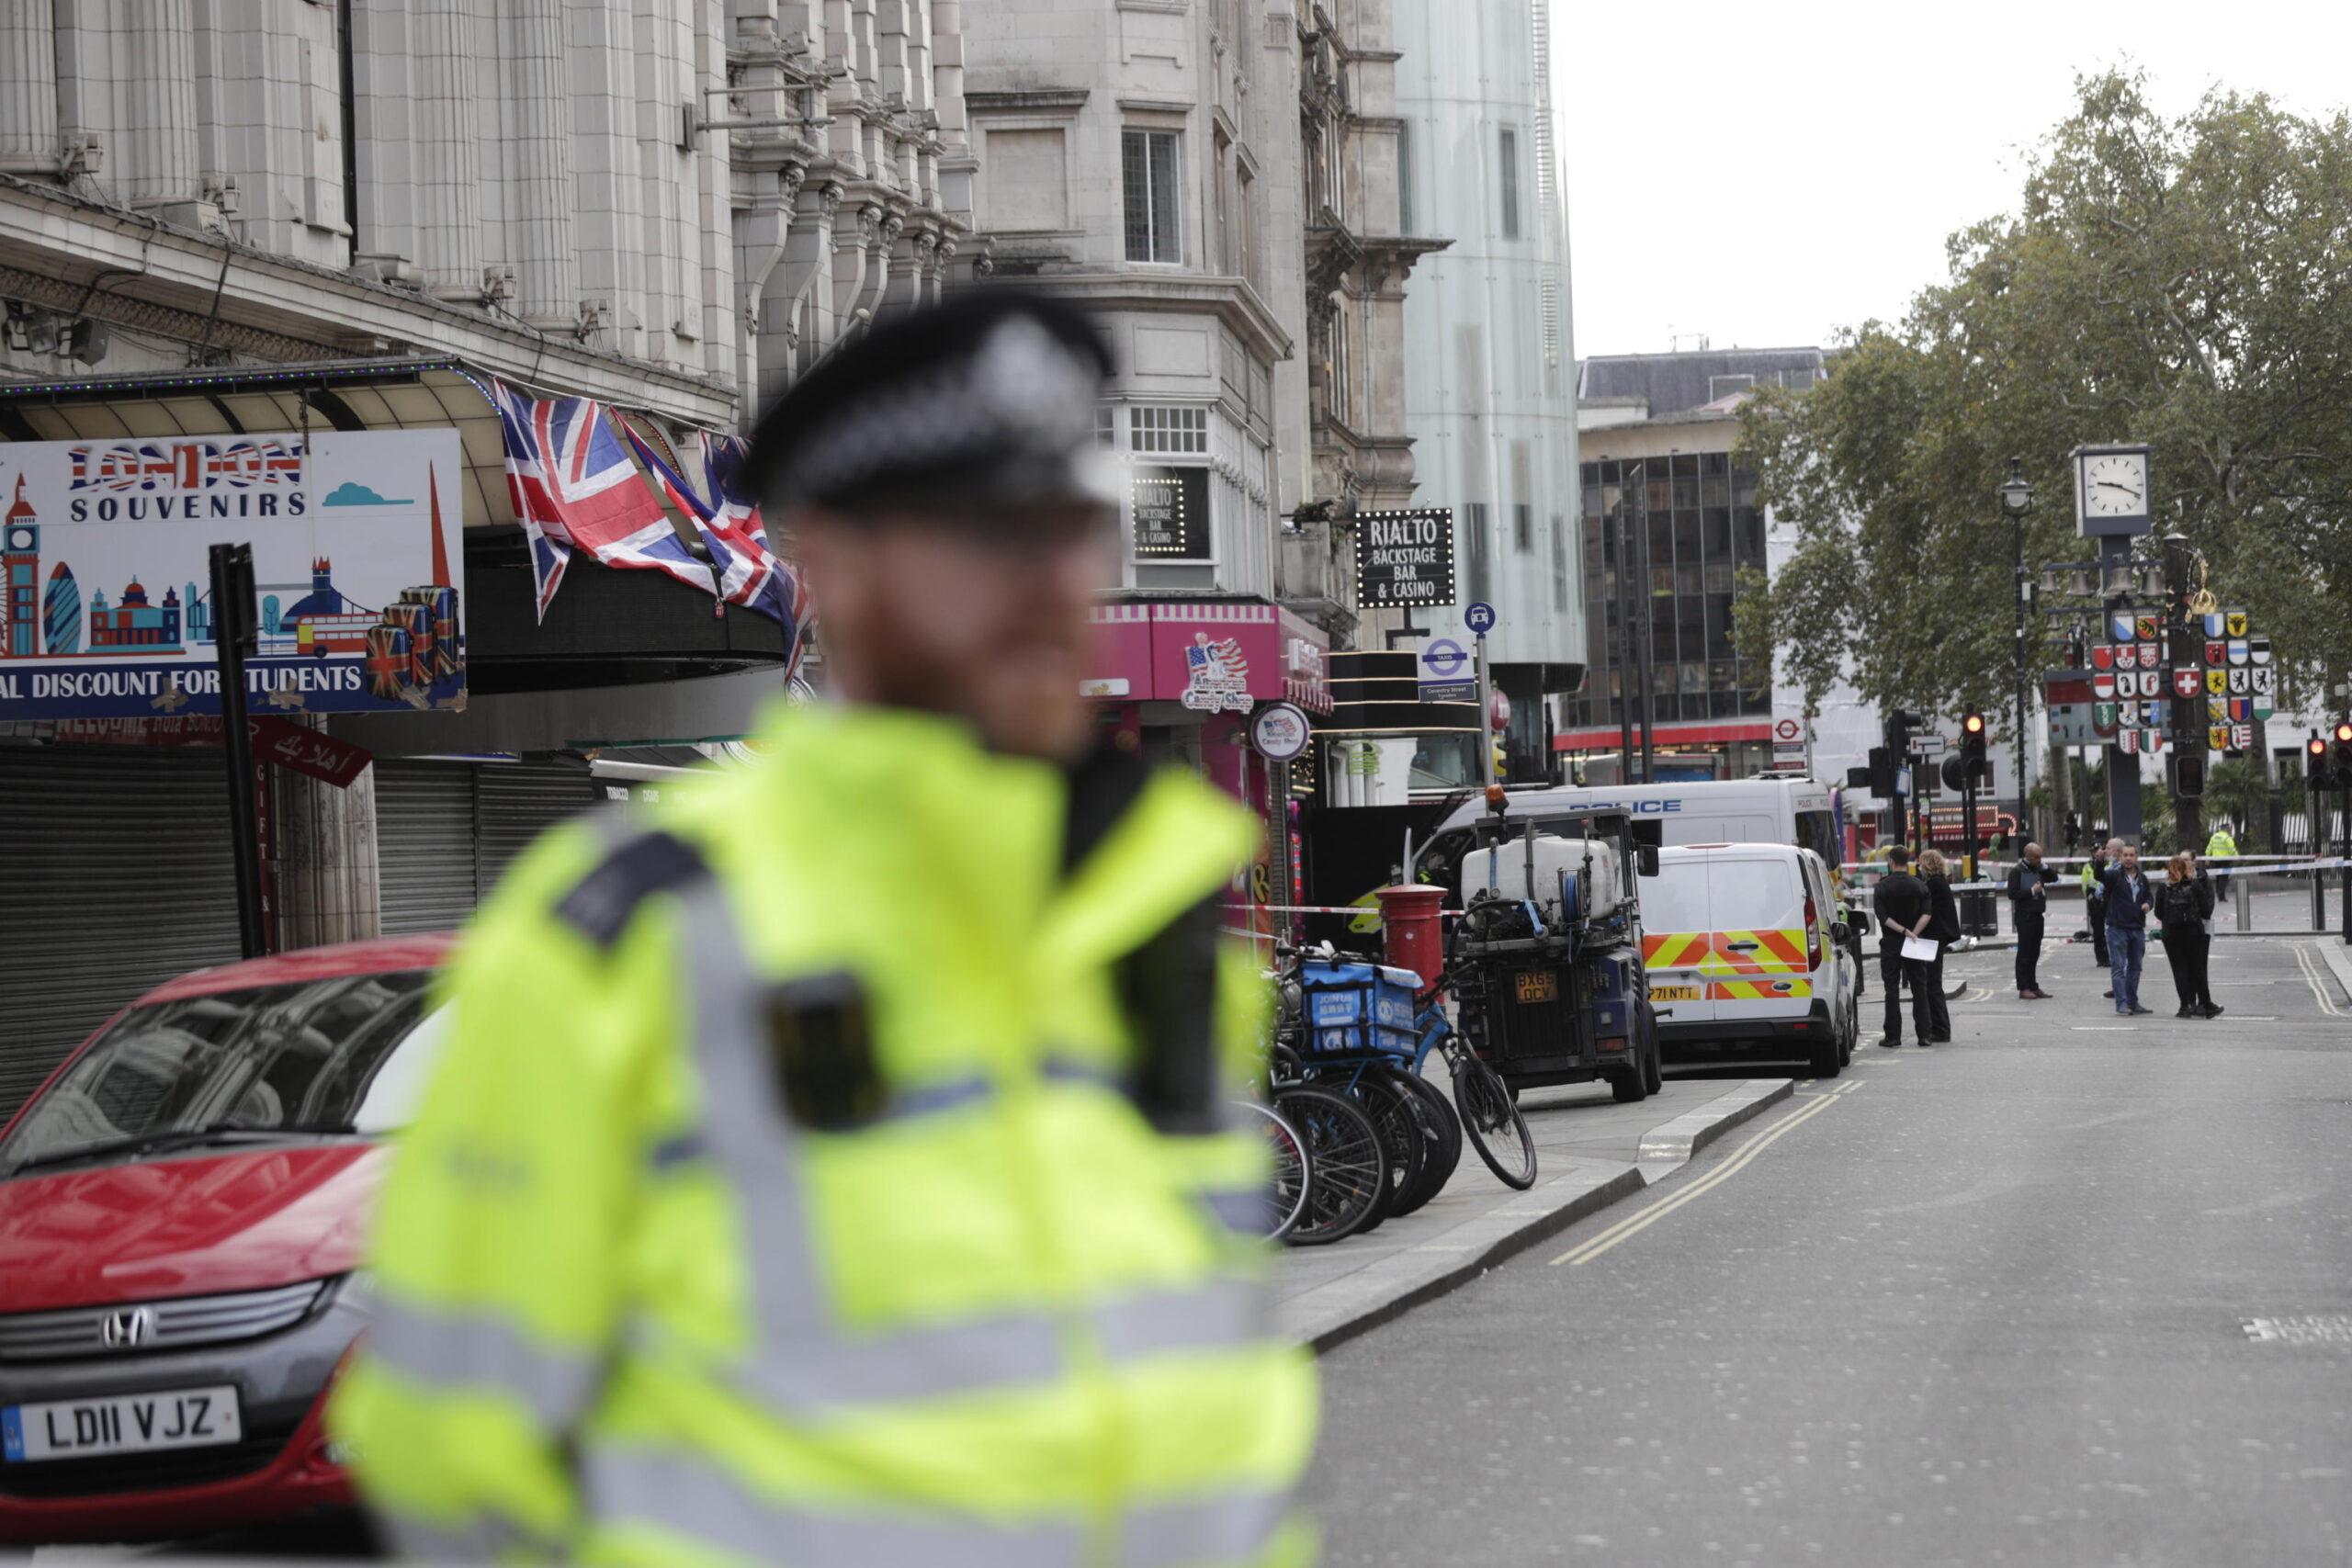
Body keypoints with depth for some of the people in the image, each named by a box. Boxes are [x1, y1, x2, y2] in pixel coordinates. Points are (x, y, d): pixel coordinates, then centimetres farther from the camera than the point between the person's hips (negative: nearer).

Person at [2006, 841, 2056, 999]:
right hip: (2024, 916, -7)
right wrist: (2032, 891, -18)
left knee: (2034, 954, 10)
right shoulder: (2017, 871, -8)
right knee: (2024, 953, -6)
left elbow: (2054, 878, 16)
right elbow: (2012, 894, -15)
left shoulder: (2038, 870, 13)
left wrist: (2044, 867, 1)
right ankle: (2024, 988, -5)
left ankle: (2033, 987, 14)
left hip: (2037, 915, 7)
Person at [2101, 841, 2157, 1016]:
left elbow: (2149, 896, 23)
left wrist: (2148, 904, 0)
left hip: (2137, 929, 6)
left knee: (2135, 967, 13)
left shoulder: (2142, 879, 11)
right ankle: (2121, 1003, -12)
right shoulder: (2115, 875, -6)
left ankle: (2133, 1002, 22)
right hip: (2117, 928, -6)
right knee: (2118, 967, -9)